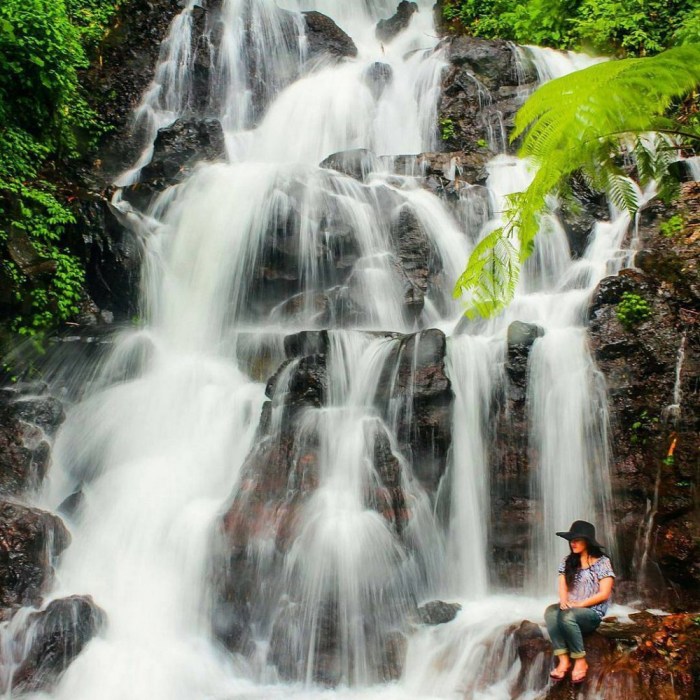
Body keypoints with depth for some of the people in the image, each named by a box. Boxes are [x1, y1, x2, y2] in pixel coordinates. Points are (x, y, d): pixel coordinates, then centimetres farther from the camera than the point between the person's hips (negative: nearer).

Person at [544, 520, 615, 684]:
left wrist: (580, 604, -17)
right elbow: (562, 586, 6)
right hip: (570, 610, 5)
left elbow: (604, 594, -10)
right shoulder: (568, 562, 12)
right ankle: (563, 660, -32)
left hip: (592, 613, -5)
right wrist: (564, 601, -16)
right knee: (550, 612, -30)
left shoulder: (602, 562, -4)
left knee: (567, 616, -37)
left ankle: (580, 662, -22)